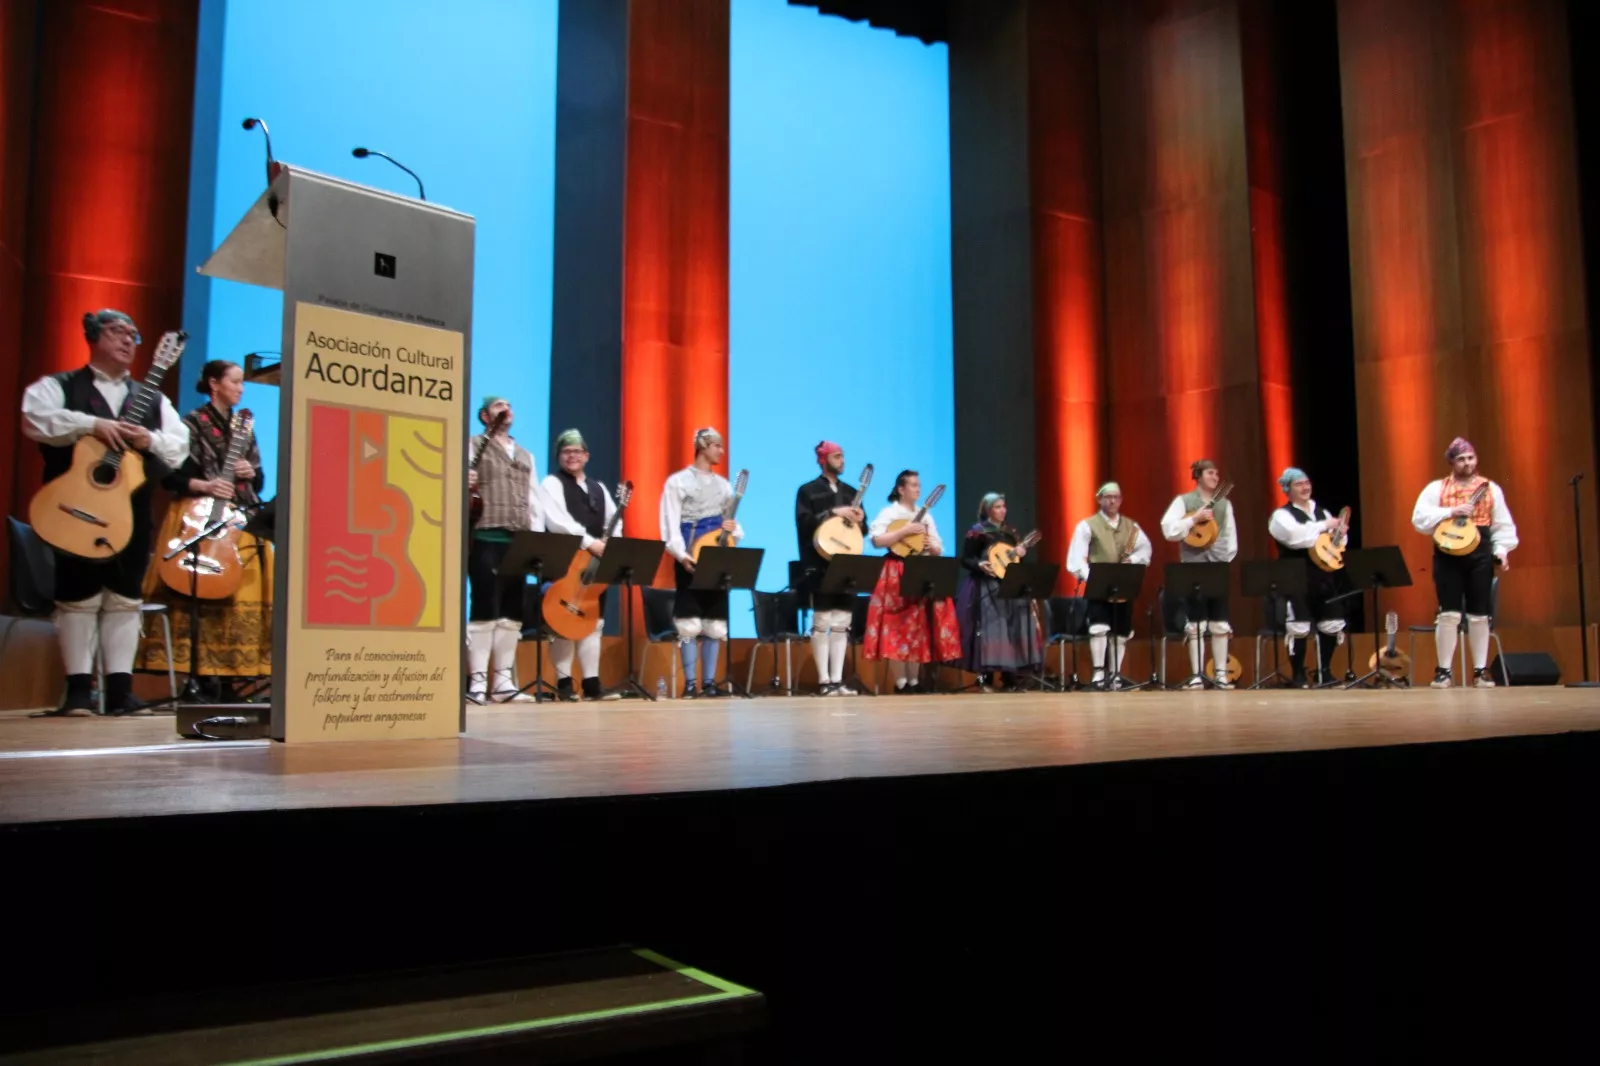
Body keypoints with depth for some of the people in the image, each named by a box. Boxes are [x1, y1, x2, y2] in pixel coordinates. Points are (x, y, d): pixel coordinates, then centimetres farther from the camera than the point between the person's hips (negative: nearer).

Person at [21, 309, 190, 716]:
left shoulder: (152, 399, 18)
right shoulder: (59, 386, 6)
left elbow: (181, 448, 8)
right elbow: (35, 419, -14)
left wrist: (151, 440, -12)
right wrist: (91, 425, -22)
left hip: (133, 510, 4)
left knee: (125, 597, 3)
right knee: (77, 595, -3)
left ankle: (120, 688, 6)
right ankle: (79, 687, 3)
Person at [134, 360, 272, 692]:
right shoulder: (193, 423, 0)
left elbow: (259, 480, 19)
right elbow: (172, 476, -5)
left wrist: (251, 472, -2)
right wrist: (204, 486, -20)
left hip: (241, 521, 6)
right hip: (201, 518, -6)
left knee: (240, 596, 1)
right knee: (198, 597, -10)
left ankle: (229, 677, 6)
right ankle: (197, 675, -6)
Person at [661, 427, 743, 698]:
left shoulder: (723, 485, 17)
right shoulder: (678, 481, 0)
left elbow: (733, 525, 19)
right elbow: (670, 524, -8)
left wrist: (734, 531, -6)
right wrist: (681, 555, -22)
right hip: (690, 561, -5)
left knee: (714, 623, 3)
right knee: (689, 622, -6)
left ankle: (709, 681, 8)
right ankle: (690, 682, -1)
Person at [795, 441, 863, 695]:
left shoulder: (850, 492, 17)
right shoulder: (808, 491, 1)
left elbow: (861, 530, 19)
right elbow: (803, 523, -13)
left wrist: (861, 520, -4)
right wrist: (833, 513, -17)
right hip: (820, 565, -5)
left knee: (842, 623, 4)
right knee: (822, 621, -4)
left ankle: (837, 679, 7)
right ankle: (823, 680, -1)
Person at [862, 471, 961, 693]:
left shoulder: (926, 516, 17)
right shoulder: (889, 513, -2)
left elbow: (940, 550, 18)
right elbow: (877, 541, -16)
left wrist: (932, 546, -5)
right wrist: (904, 531, -18)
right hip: (897, 575, -6)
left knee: (919, 627, 4)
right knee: (898, 627, -8)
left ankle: (913, 680, 9)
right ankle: (901, 682, -5)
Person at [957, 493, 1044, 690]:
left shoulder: (1010, 532, 15)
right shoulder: (977, 532, -3)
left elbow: (1017, 559, 19)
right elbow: (965, 560, -7)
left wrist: (1021, 553, -2)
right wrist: (980, 565, -24)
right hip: (986, 588, -6)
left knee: (1014, 629, 0)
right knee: (990, 629, -12)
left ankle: (1010, 677, 4)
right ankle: (986, 677, -7)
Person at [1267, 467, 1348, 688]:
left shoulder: (1322, 512, 18)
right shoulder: (1282, 515, -3)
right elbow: (1296, 536, -22)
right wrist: (1324, 527, -15)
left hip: (1324, 576, 6)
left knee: (1333, 623, 5)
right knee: (1299, 626, -11)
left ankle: (1325, 671, 21)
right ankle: (1298, 675, 2)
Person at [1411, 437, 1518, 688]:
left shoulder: (1491, 489, 11)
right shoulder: (1436, 488, 6)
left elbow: (1502, 525, 10)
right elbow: (1419, 519, -4)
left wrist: (1502, 550, -4)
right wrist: (1451, 512, -14)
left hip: (1480, 554, 2)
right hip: (1447, 554, -1)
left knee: (1479, 615, 4)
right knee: (1449, 613, -5)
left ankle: (1480, 670, 12)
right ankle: (1444, 670, 3)